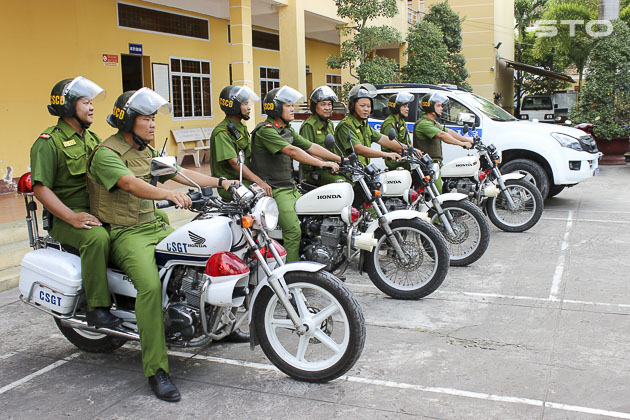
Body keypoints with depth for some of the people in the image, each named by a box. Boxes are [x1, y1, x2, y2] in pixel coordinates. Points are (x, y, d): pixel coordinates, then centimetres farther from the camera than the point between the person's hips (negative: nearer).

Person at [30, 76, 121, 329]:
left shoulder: (91, 138, 18)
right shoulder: (49, 142, -7)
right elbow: (40, 188, -16)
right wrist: (72, 217, -27)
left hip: (100, 209, 8)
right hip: (66, 217, -8)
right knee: (97, 238, -38)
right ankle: (97, 308, -28)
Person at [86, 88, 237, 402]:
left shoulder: (147, 152, 16)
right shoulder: (106, 153, -13)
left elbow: (180, 173, 13)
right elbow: (131, 184, -31)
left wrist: (221, 182, 1)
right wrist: (170, 194, -48)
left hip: (155, 226, 9)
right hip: (125, 233, -9)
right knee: (151, 285, -31)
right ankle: (156, 370, -24)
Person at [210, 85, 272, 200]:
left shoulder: (242, 128, 17)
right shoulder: (222, 132, -14)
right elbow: (235, 163, -24)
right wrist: (259, 182, -32)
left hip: (245, 179, 9)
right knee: (263, 194, -27)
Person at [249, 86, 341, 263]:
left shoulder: (288, 131, 16)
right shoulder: (265, 130, -14)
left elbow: (311, 147, 14)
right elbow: (292, 151, -26)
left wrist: (340, 159, 6)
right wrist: (322, 164, -30)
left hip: (291, 188, 10)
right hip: (274, 190, -9)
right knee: (294, 230, -19)